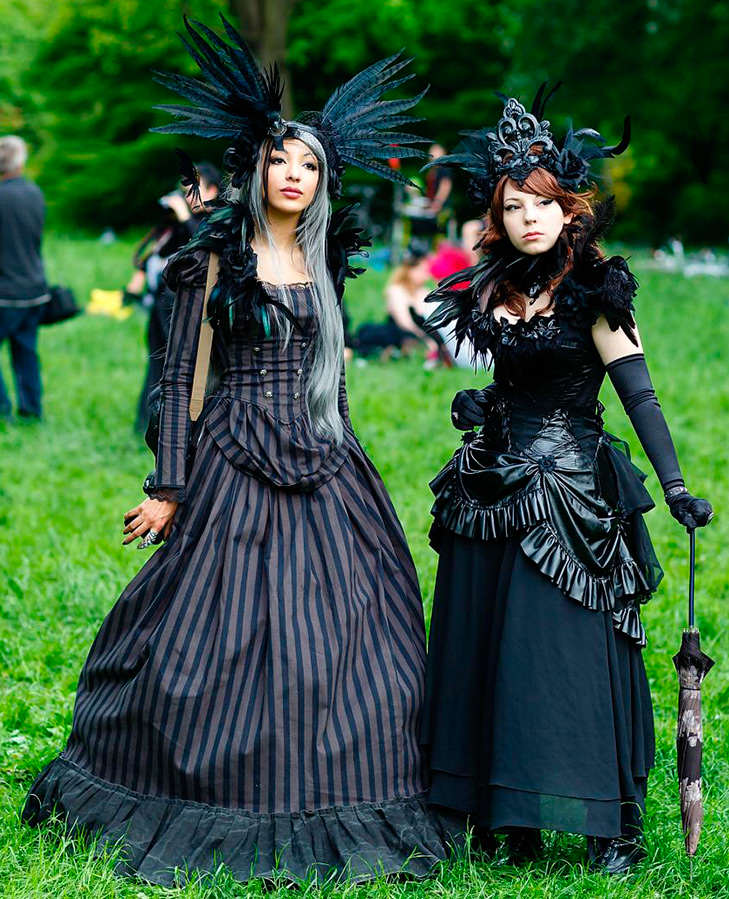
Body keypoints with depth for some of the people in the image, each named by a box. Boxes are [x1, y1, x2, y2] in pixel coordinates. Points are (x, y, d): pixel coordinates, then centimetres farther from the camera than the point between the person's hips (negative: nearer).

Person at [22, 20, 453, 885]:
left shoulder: (324, 262, 12)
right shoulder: (214, 260, -3)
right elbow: (178, 377, -5)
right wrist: (169, 488, -9)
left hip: (323, 462, 5)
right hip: (239, 460, -5)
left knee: (338, 628, 4)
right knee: (229, 627, -4)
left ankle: (333, 809, 13)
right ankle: (224, 815, 9)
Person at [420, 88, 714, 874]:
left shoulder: (592, 293, -8)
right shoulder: (492, 290, 7)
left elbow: (639, 392, -15)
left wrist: (674, 485, -24)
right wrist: (476, 406, 3)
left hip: (568, 491, -6)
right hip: (493, 486, 6)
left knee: (567, 651, -8)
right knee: (483, 645, 6)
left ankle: (610, 826, -1)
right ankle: (502, 818, 15)